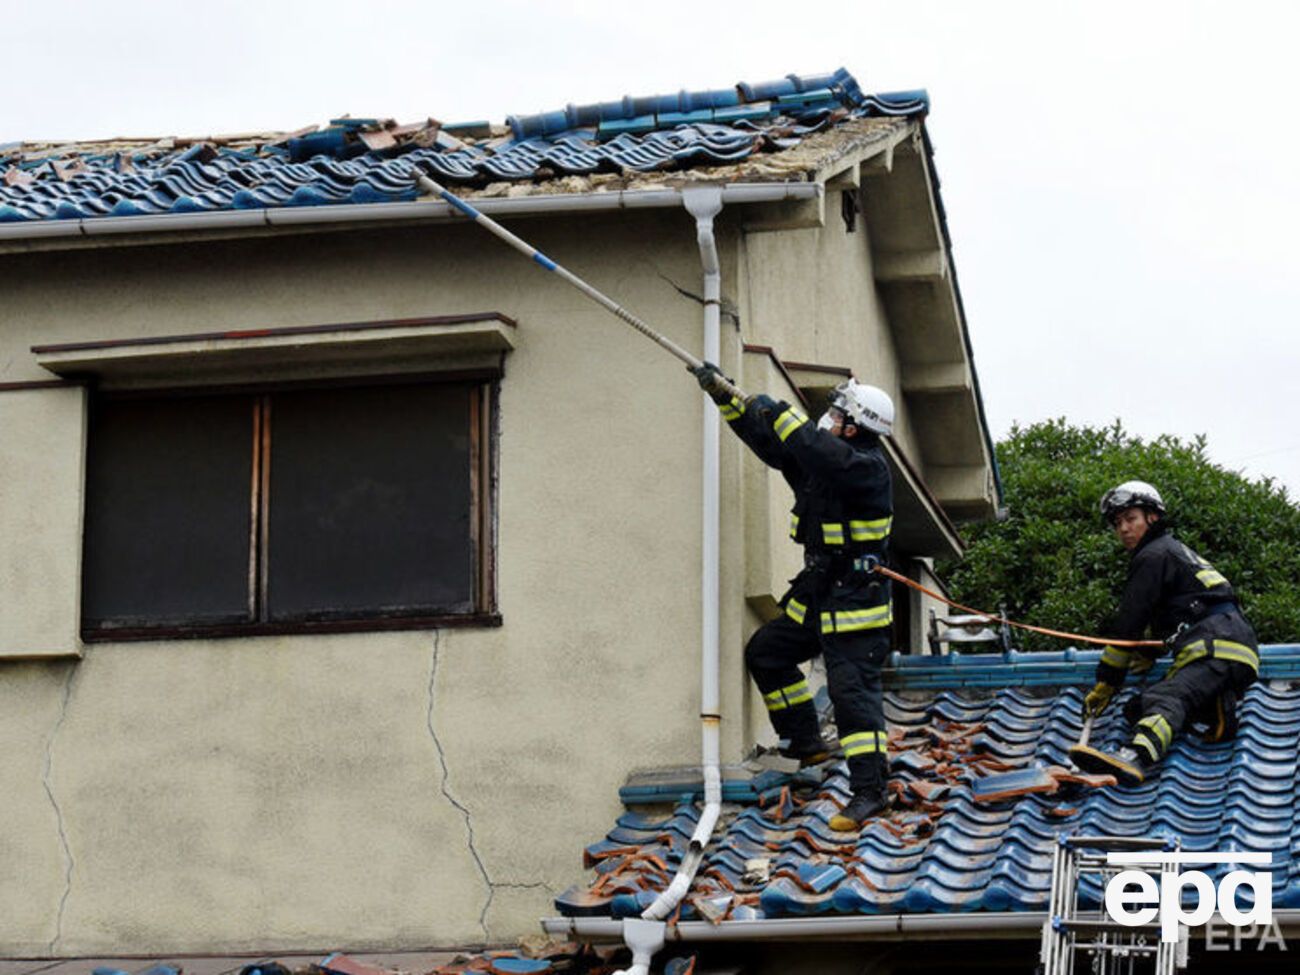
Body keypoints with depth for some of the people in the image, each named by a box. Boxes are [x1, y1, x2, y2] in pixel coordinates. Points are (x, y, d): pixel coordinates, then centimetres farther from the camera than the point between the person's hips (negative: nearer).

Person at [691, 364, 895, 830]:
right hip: (817, 595, 10)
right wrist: (724, 396, 11)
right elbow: (770, 443, 16)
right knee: (765, 652, 16)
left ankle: (869, 792, -14)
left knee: (853, 689, -14)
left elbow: (816, 450, -37)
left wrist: (776, 411, -25)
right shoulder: (825, 460, 9)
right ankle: (806, 743, 23)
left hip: (856, 604, -10)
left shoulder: (867, 469, -19)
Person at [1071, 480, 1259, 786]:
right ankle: (1216, 709, -8)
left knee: (1164, 701, -35)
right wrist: (1149, 654, 56)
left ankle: (1135, 757, -64)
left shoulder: (1155, 555, 1)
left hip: (1218, 647, -10)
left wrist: (1105, 685, 0)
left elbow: (1128, 625, -2)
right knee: (1135, 708, 7)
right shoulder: (1174, 550, 32)